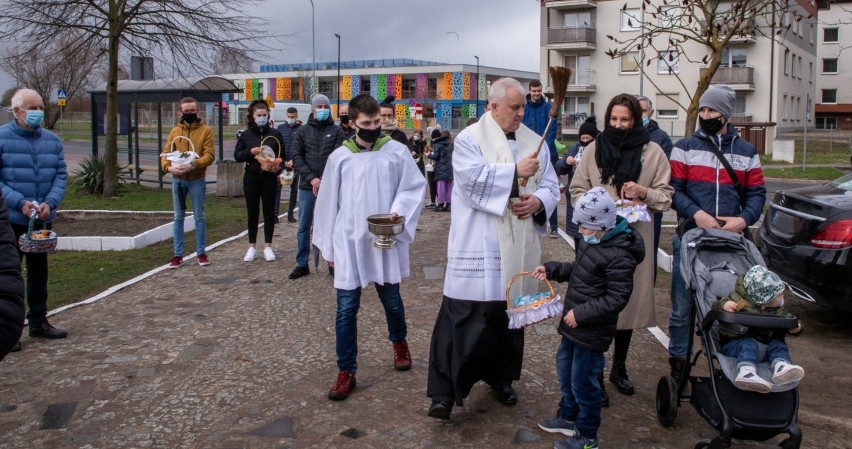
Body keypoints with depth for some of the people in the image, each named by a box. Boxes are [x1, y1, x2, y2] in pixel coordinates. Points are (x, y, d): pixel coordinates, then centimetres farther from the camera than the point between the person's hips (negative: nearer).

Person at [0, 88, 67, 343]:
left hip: (43, 220, 5)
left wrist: (50, 203, -12)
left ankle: (38, 321, 28)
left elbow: (61, 175, 4)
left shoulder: (52, 140, 6)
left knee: (39, 272, 15)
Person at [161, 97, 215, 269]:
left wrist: (193, 164, -26)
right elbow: (166, 153, 3)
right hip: (178, 180, 3)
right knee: (178, 217, 7)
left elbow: (209, 155, -10)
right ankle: (178, 255, 12)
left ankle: (202, 253, 14)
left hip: (197, 180, -3)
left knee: (199, 217, 5)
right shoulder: (174, 131, 8)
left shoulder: (206, 130, -1)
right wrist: (168, 167, -19)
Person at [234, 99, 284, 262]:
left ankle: (267, 246, 12)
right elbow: (237, 156, 2)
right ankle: (252, 247, 15)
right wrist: (250, 152, -16)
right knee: (252, 212, 6)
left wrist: (279, 168, -13)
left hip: (269, 177, 0)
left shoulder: (275, 134, 3)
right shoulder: (245, 134, 4)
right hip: (251, 177, 0)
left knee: (269, 212, 3)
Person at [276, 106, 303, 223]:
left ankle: (290, 215, 15)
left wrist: (293, 161, -19)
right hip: (281, 162, 1)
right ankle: (275, 214, -2)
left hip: (294, 164, -1)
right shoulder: (280, 128, 8)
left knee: (294, 189, 7)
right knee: (277, 188, -3)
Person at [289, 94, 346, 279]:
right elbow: (296, 157, 1)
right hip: (307, 186, 2)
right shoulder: (303, 131, 9)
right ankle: (302, 264, 15)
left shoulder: (336, 131, 4)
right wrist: (311, 178, -12)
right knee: (304, 227, 6)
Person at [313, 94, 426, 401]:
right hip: (349, 242, 0)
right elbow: (328, 203, 6)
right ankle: (346, 372, 14)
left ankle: (399, 343, 45)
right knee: (346, 308, 2)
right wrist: (327, 246, 8)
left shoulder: (397, 151, -2)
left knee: (391, 299, 15)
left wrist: (399, 211, -18)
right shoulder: (339, 157, 1)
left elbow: (415, 186, 0)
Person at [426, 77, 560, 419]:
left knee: (512, 313, 14)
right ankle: (444, 390, 1)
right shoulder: (469, 139, -3)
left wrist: (538, 201, -11)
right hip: (477, 246, -5)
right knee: (462, 317, -7)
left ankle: (501, 377, 32)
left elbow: (551, 186, 10)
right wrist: (515, 171, -17)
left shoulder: (534, 142, 11)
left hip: (518, 246, 5)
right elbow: (472, 179, -18)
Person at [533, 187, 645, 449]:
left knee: (583, 383, 4)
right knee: (565, 371, 24)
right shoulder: (591, 241, 3)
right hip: (574, 326, 10)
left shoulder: (619, 255, -25)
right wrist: (551, 270, 8)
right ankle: (568, 418, 45)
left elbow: (617, 299, -26)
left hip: (592, 334, -10)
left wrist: (580, 314, -25)